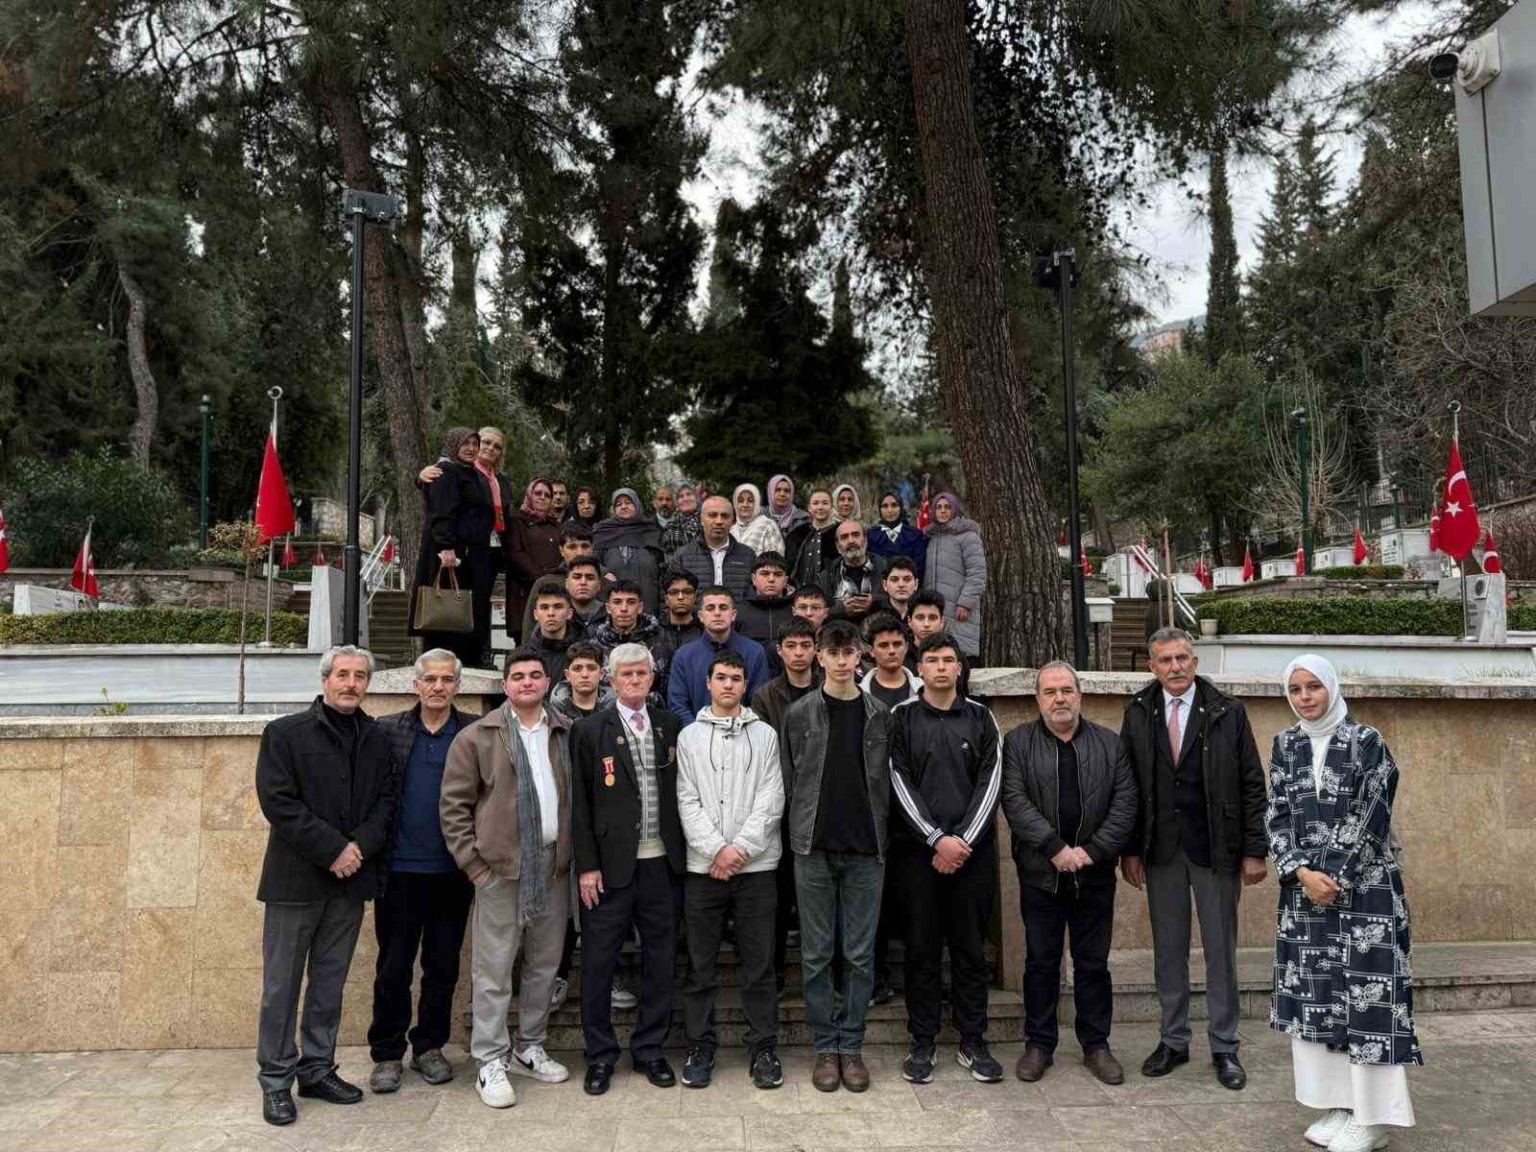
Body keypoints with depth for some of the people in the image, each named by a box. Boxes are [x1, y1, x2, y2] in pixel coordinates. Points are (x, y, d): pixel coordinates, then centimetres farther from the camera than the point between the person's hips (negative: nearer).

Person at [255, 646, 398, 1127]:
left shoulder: (378, 740, 9)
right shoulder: (284, 734, -4)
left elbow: (387, 801, 7)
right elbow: (278, 803, -11)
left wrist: (360, 846, -11)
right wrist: (333, 849, -16)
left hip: (350, 880, 4)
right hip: (296, 879, -4)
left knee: (330, 983, 12)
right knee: (282, 984, 4)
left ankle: (318, 1070, 24)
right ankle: (275, 1081, 16)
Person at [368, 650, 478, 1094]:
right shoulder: (387, 731, 1)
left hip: (454, 870, 1)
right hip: (400, 869, 0)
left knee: (444, 966, 11)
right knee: (393, 966, 7)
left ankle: (429, 1047, 26)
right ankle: (387, 1054, 21)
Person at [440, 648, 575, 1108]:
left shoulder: (566, 733, 7)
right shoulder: (477, 737, -3)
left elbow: (579, 797, 14)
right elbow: (453, 806, -2)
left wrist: (577, 856, 7)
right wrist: (474, 864, -6)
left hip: (554, 866, 4)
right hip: (501, 867, -4)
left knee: (545, 963, 13)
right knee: (494, 970, 1)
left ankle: (529, 1048, 28)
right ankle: (490, 1062, 13)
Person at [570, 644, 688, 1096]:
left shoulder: (670, 727, 8)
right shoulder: (590, 731, -2)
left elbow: (680, 792, 9)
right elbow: (579, 803, -3)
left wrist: (682, 853, 4)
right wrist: (587, 865, -8)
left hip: (662, 864, 3)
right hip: (610, 866, -3)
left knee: (660, 960, 11)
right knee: (598, 962, 4)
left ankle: (650, 1049, 26)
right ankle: (600, 1055, 20)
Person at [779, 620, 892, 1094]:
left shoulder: (879, 714, 5)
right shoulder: (799, 713, 1)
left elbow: (885, 782, 7)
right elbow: (790, 780, 3)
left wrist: (877, 834, 1)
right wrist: (805, 830, 0)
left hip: (865, 850, 1)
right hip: (814, 849, -1)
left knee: (860, 955, 6)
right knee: (817, 954, 6)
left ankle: (851, 1045, 19)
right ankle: (826, 1046, 18)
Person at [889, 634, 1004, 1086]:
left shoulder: (980, 718, 7)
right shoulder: (902, 717, 2)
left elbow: (989, 783, 1)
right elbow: (901, 783, -5)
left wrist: (964, 841, -9)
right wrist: (938, 839, -12)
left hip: (973, 852, 1)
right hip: (917, 850, -1)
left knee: (970, 950, 7)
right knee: (922, 950, 5)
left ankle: (973, 1043, 19)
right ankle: (922, 1044, 15)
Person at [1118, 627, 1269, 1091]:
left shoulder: (1227, 712, -3)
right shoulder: (1138, 714, 2)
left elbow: (1252, 785, -2)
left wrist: (1255, 850, -6)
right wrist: (1129, 849, 0)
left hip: (1216, 848, -2)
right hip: (1160, 850, 2)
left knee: (1220, 949, 7)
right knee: (1168, 949, 11)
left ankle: (1224, 1047, 21)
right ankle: (1173, 1041, 24)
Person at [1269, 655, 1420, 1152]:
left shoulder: (1366, 741, -6)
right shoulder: (1285, 745, 7)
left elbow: (1371, 818, -10)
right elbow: (1276, 815, 4)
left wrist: (1335, 879, -12)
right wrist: (1301, 872, -10)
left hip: (1363, 888, -4)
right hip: (1303, 887, 5)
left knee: (1365, 992, -3)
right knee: (1315, 993, 6)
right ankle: (1339, 1105, 18)